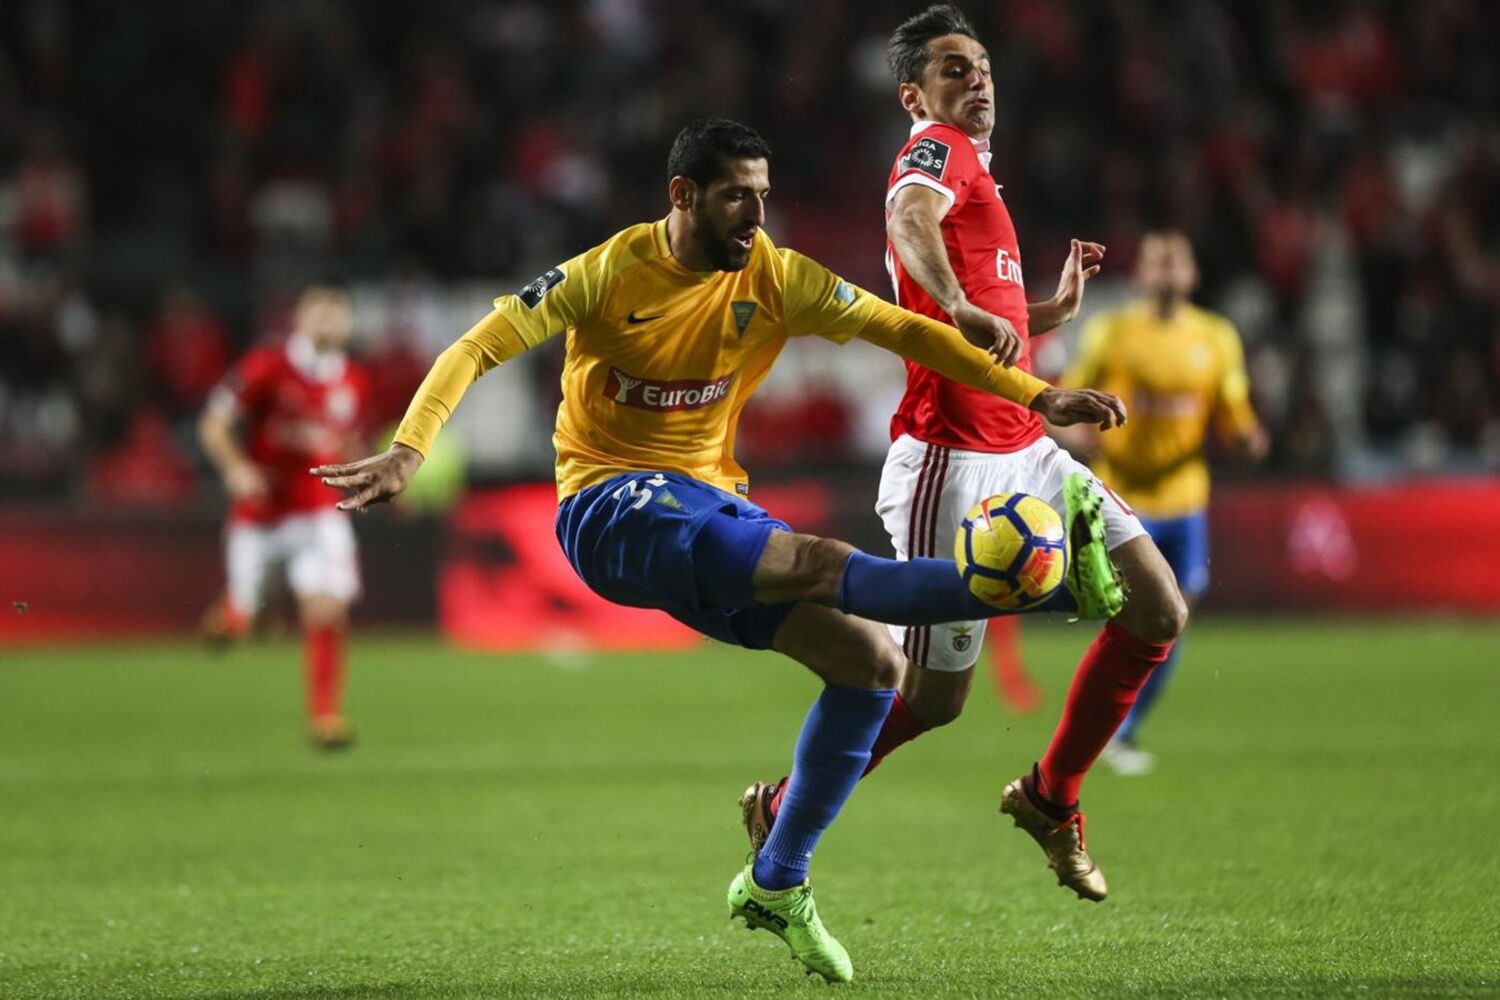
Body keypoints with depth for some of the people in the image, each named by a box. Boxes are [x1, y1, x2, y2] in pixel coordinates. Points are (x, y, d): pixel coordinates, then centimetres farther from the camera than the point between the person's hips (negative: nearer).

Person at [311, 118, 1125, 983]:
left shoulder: (774, 278, -1)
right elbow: (478, 349, -14)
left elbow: (902, 330, 0)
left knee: (874, 661, -7)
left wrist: (1034, 395, -7)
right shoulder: (609, 273, -10)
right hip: (610, 507, -6)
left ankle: (778, 885, 4)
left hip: (712, 507, 6)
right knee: (821, 563, -30)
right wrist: (408, 450, -30)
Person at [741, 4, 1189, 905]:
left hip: (1025, 450, 9)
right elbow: (909, 219, -33)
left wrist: (1056, 310, 23)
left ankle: (1051, 796, 17)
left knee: (1158, 611, 2)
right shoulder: (940, 151, -6)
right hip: (953, 462, -9)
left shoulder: (974, 167, 22)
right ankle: (779, 812, 14)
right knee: (937, 695, -6)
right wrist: (963, 307, -49)